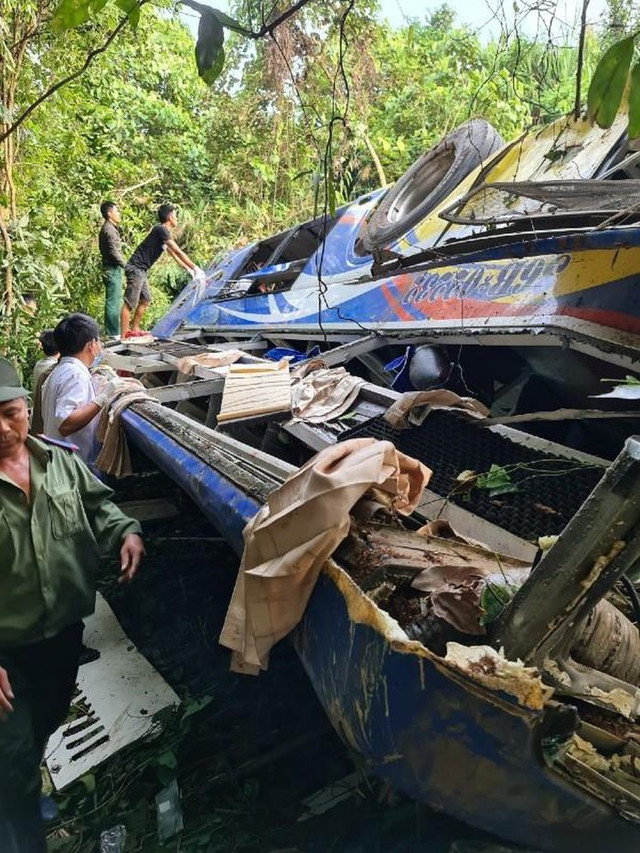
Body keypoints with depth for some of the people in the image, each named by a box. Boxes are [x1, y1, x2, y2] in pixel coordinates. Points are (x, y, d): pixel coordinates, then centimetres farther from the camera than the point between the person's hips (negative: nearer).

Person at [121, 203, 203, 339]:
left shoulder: (163, 232, 17)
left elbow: (174, 255, 22)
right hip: (135, 268, -10)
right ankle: (124, 336, -9)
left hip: (141, 270, 10)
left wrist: (190, 271, 19)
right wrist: (195, 268, -13)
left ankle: (134, 330, 27)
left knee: (145, 300, 18)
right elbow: (178, 252, -17)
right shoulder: (161, 230, -14)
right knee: (129, 304, -9)